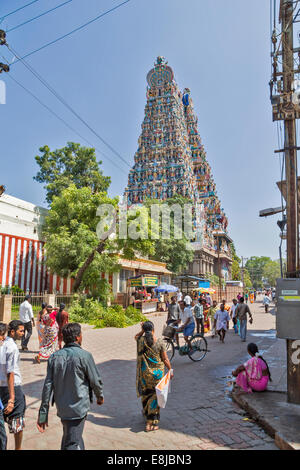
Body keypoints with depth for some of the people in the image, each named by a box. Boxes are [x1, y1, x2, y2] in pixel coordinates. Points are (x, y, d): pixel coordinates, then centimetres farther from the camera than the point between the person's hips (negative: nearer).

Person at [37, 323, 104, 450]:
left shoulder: (54, 357, -2)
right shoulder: (84, 355, -16)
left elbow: (47, 386, -2)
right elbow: (95, 381, -8)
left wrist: (43, 414, 3)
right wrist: (100, 396, 12)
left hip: (61, 408, 6)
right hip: (78, 408, -6)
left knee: (67, 438, 25)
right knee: (73, 444, 2)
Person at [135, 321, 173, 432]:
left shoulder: (140, 340, -9)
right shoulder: (159, 341, -14)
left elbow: (136, 336, 18)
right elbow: (165, 359, -7)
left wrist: (142, 331, 6)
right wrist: (170, 370, 5)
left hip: (144, 372, 2)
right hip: (157, 372, -2)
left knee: (145, 394, 21)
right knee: (155, 395, 8)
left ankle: (146, 414, 41)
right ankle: (151, 422, 11)